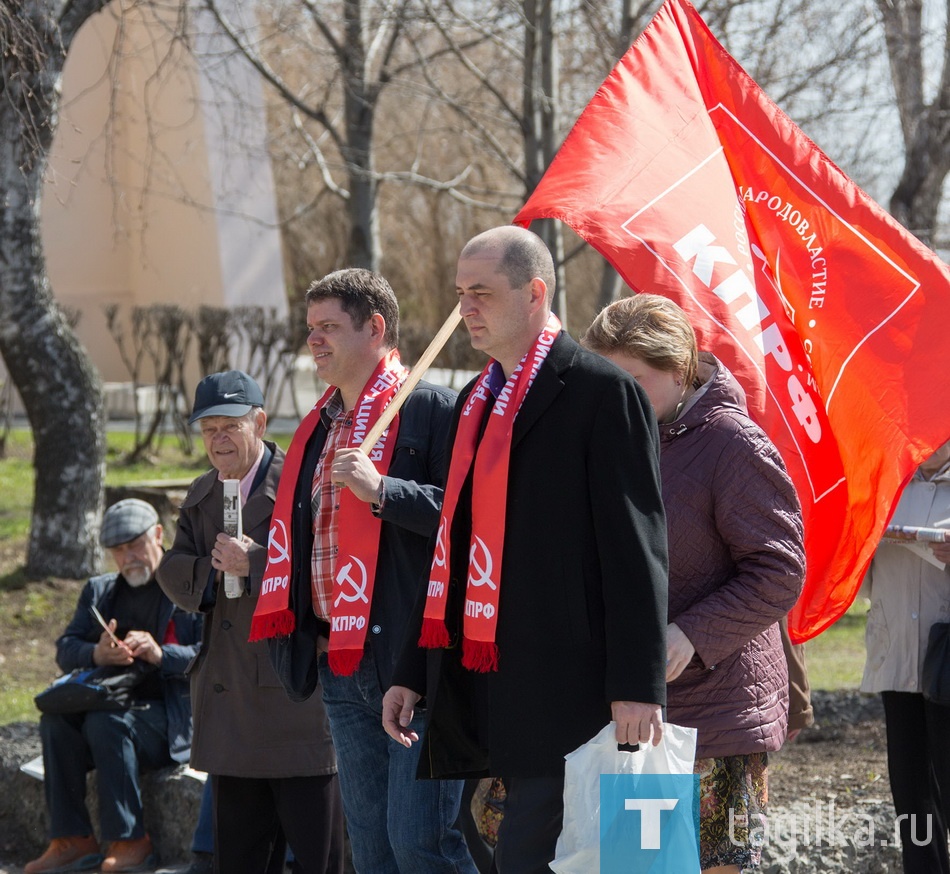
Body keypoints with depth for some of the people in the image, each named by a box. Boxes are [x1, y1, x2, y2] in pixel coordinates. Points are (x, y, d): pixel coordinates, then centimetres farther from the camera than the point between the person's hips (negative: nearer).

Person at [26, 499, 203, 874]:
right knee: (55, 719, -25)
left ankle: (130, 843, -26)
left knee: (106, 723, -33)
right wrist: (96, 653, -13)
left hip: (175, 714, -5)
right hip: (112, 704, 5)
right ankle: (72, 841, -21)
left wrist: (161, 655, -24)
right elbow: (65, 648, 10)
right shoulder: (99, 591, 21)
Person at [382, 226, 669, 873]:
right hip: (470, 690, 8)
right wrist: (413, 673, 18)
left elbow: (634, 545, -11)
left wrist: (637, 682, -16)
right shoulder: (476, 400, 18)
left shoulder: (600, 391, -7)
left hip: (556, 691, -8)